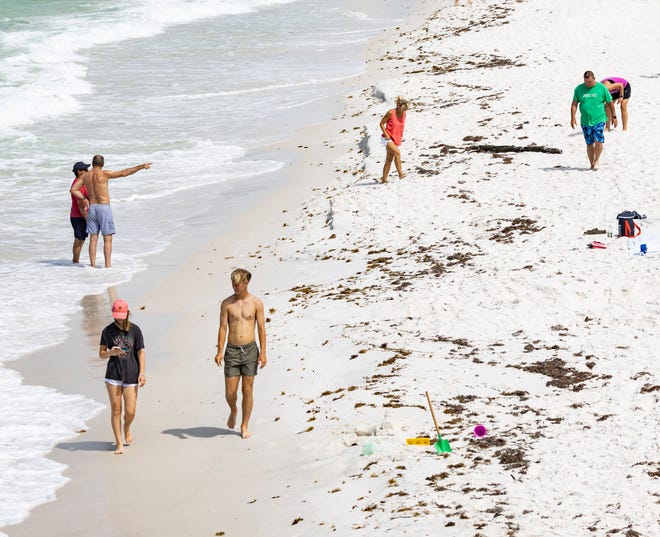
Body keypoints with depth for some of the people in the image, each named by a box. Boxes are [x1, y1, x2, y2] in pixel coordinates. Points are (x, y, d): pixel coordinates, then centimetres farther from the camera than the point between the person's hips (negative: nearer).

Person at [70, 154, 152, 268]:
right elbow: (124, 173, -16)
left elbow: (73, 190, 6)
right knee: (107, 239, -2)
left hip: (92, 208, 5)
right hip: (104, 208, -5)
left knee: (93, 238, 7)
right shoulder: (104, 173, -10)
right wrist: (140, 167, -16)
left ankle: (93, 266, 5)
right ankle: (107, 266, -6)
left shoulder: (86, 176, 7)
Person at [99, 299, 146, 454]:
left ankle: (127, 430, 31)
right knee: (116, 410, -2)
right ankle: (119, 443, 7)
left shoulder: (135, 330, 2)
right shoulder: (108, 331, 3)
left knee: (130, 412, -3)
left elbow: (141, 353, 5)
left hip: (131, 376, 0)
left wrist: (142, 373, -2)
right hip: (113, 375, 0)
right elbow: (101, 354, 6)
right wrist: (111, 353, -16)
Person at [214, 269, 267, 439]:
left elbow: (261, 329, 1)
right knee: (230, 392, -1)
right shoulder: (227, 303, 0)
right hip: (232, 350, 0)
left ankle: (244, 426, 14)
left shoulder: (256, 303, 0)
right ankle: (233, 411, 32)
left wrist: (263, 352, -5)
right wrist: (220, 352, -8)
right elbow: (223, 328, 0)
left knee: (247, 391, 3)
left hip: (250, 350, 0)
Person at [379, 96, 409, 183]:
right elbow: (381, 123, -9)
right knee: (397, 153, -26)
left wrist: (399, 138, 13)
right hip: (387, 138, -7)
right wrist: (386, 134, -17)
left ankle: (384, 179, 12)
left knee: (389, 160, 7)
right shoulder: (391, 113, -16)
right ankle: (400, 174, -27)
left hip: (395, 139, 7)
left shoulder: (403, 114, 2)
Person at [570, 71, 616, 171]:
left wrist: (614, 116, 10)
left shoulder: (602, 88, -3)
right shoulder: (579, 89, 2)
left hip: (599, 120, -2)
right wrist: (573, 118, -2)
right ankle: (592, 164, 16)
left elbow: (610, 103, 7)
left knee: (598, 141, -15)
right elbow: (574, 104, 7)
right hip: (585, 121, 2)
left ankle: (597, 160, 7)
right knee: (589, 144, 6)